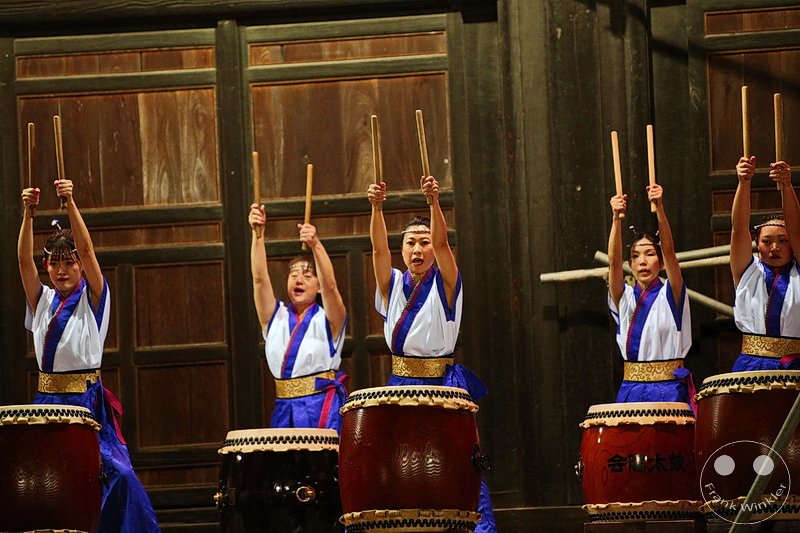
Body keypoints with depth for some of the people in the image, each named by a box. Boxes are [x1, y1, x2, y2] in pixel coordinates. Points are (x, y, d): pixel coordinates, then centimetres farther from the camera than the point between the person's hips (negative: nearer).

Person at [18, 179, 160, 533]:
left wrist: (70, 204, -22)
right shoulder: (43, 302, 12)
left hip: (87, 404, -4)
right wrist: (28, 212, -14)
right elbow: (24, 258, -1)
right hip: (47, 403, 4)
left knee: (117, 475, -18)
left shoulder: (92, 300, 2)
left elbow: (87, 249, -12)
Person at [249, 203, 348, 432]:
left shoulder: (326, 320, 4)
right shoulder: (276, 318, 13)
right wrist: (257, 233, -10)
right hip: (284, 410, 3)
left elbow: (330, 285, -15)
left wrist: (315, 245, -29)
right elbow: (260, 278, 2)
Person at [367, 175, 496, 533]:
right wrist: (376, 207, -25)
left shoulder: (445, 284, 2)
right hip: (401, 384, 3)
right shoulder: (393, 285, 8)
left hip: (444, 385, -3)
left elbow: (442, 243, -15)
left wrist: (434, 202, -31)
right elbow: (378, 248, -8)